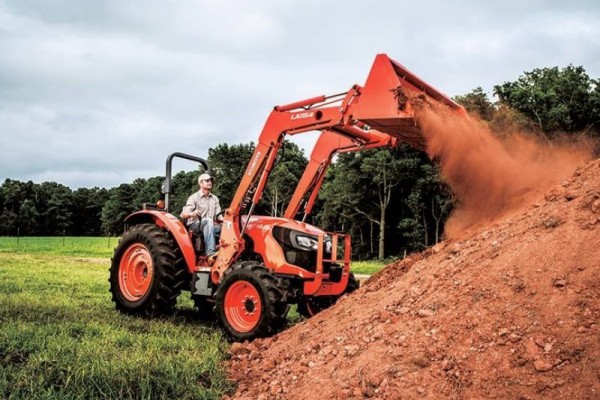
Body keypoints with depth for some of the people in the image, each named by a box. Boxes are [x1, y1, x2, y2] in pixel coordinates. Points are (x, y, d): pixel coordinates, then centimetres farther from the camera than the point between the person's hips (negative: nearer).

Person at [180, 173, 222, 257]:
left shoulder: (215, 199, 14)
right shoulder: (194, 198, -3)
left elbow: (218, 215, 10)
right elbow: (183, 215, -11)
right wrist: (192, 213, -34)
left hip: (211, 226, 5)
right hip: (195, 225, -5)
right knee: (208, 221, -39)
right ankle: (210, 252, -48)